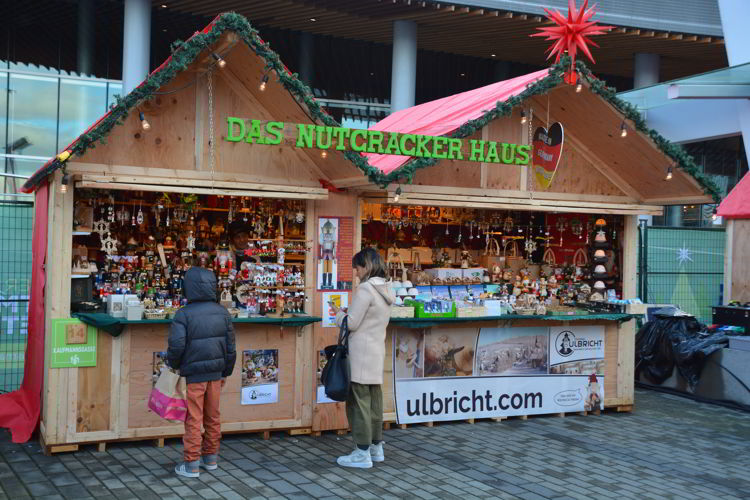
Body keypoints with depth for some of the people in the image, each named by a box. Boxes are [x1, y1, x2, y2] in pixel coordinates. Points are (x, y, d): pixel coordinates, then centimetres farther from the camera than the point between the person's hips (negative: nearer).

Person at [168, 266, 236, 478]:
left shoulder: (184, 315, -15)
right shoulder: (222, 313, 0)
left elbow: (176, 345, -21)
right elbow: (230, 346, 3)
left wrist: (173, 364, 1)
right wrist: (225, 372, 15)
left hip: (193, 375, -4)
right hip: (215, 373, 5)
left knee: (193, 419, 3)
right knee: (212, 417, 14)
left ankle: (191, 464, 8)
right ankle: (210, 458, 26)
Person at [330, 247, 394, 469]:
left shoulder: (366, 289, -15)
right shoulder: (384, 290, 13)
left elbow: (352, 323, -15)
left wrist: (339, 313, 5)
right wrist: (348, 313, 15)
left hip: (361, 353, -9)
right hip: (377, 352, 9)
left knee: (359, 402, -4)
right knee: (374, 401, 14)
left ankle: (362, 453, -1)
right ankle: (376, 447, 21)